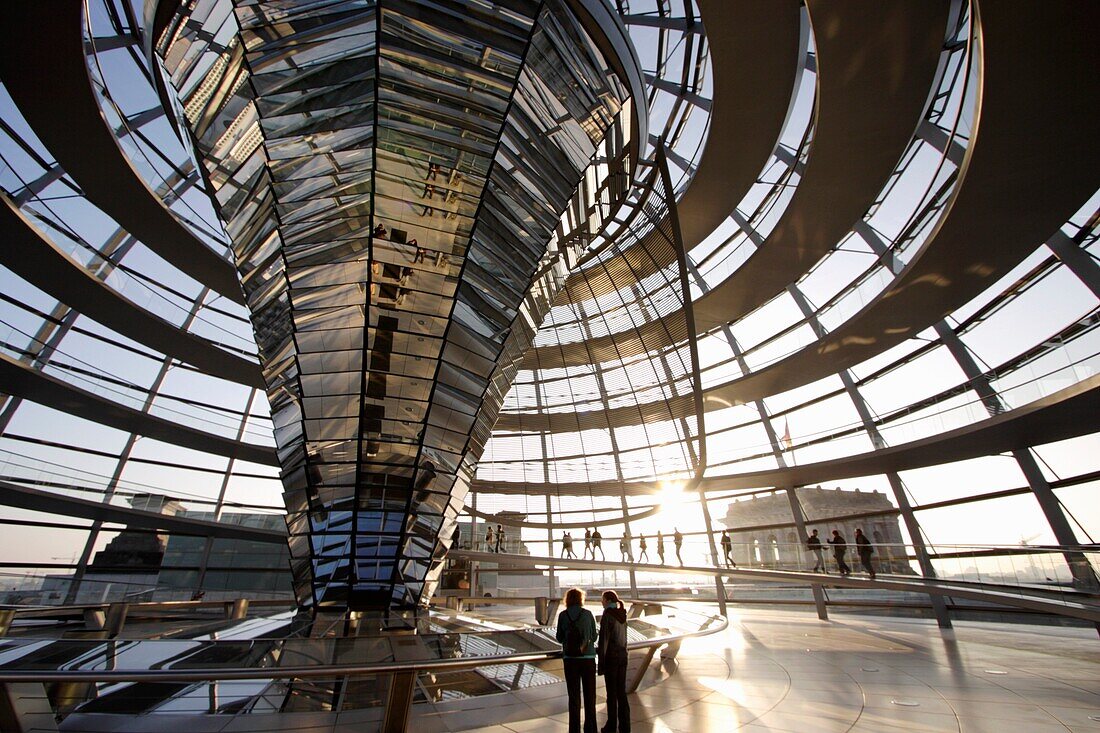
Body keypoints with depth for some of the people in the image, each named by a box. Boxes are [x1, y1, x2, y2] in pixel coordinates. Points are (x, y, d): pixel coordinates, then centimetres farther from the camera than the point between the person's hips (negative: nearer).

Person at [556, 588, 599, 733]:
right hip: (588, 657, 0)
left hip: (570, 658, 0)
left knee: (574, 696, 10)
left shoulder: (563, 615, -4)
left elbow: (559, 638, 2)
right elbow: (594, 637, 3)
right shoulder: (588, 614, -4)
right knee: (589, 695, 14)